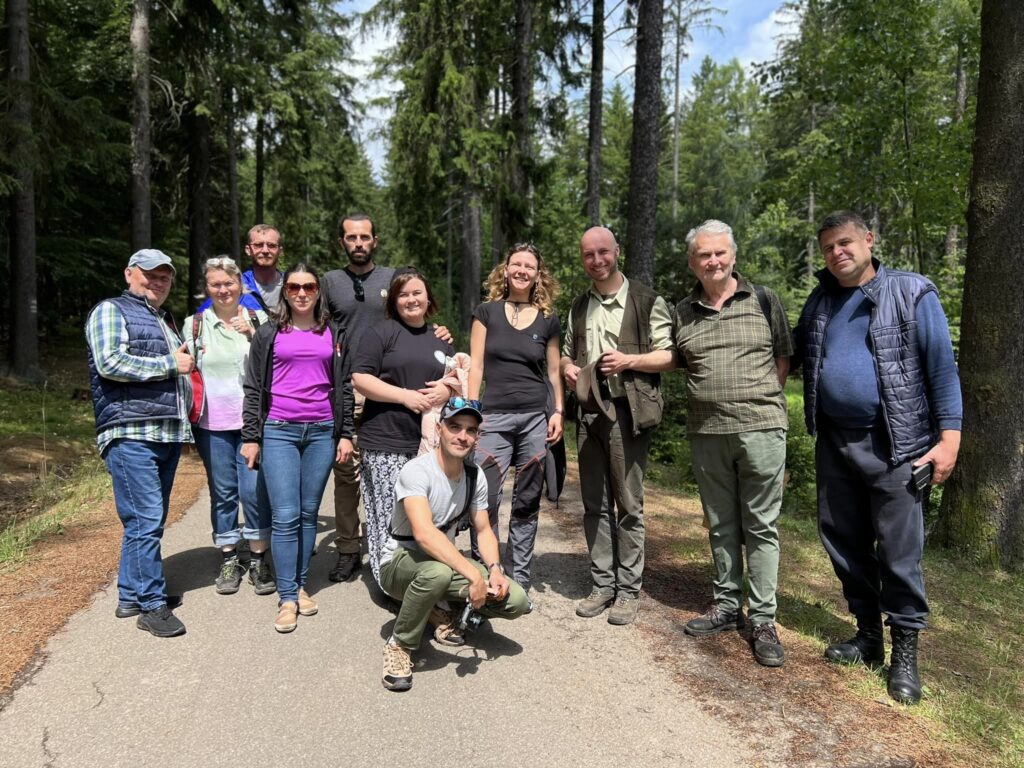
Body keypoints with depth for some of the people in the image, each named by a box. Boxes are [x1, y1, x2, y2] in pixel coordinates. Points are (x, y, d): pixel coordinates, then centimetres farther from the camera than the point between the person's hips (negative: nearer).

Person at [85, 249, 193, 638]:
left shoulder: (166, 320, 25)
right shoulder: (111, 311, 0)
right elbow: (110, 363, -15)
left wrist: (189, 362, 14)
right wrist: (170, 364, -10)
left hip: (169, 434, 8)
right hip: (131, 435, -8)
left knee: (149, 519, 13)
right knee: (146, 520, -9)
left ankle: (132, 594, 24)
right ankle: (152, 605, 0)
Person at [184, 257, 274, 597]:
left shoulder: (258, 319, 6)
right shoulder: (194, 324, 7)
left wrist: (253, 334, -10)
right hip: (212, 423, 1)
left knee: (255, 489, -3)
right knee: (222, 491, 7)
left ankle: (258, 559, 11)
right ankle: (228, 559, 21)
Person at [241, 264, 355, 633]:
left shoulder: (334, 334, 10)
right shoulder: (268, 334, 5)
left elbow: (344, 387, 11)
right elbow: (253, 388, 5)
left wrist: (346, 433, 6)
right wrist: (250, 436, 1)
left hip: (322, 432, 2)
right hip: (279, 432, -2)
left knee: (308, 513, 7)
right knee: (285, 516, -6)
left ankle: (300, 586, 19)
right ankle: (287, 598, 2)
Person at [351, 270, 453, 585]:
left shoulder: (440, 339, 19)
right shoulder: (380, 333, 2)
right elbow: (359, 379, -7)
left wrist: (447, 390, 0)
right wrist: (405, 396, -14)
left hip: (429, 443, 5)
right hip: (385, 444, -4)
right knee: (389, 516, -4)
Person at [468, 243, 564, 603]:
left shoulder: (548, 320, 10)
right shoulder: (487, 312, 5)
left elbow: (554, 371, 14)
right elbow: (476, 366, 2)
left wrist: (558, 412, 4)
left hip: (536, 419, 2)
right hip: (495, 418, -2)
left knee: (527, 504, 7)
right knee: (485, 501, -7)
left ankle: (519, 580, 18)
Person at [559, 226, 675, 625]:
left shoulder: (647, 301, -1)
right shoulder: (579, 306, 16)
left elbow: (669, 355, -3)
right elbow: (566, 351, 25)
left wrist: (629, 360, -18)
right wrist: (568, 367, 2)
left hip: (627, 410, -5)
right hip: (589, 411, 5)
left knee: (629, 505, 1)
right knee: (595, 504, 9)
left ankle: (629, 589, 12)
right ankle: (602, 584, 21)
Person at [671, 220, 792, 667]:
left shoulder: (763, 301, 2)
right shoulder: (683, 312, 9)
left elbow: (783, 358, 8)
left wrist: (760, 398, 2)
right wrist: (713, 396, 7)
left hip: (761, 429, -3)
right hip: (706, 431, 3)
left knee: (760, 526, 3)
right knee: (721, 525, 13)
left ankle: (763, 620, 12)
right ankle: (727, 606, 27)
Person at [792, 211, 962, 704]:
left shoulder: (911, 293, -3)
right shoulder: (819, 302, 11)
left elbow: (942, 367, -6)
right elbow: (791, 357, 22)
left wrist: (949, 437, -12)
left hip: (893, 445, -5)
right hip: (834, 443, 5)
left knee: (899, 552, 0)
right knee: (844, 543, 12)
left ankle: (905, 652, 16)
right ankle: (868, 635, 28)